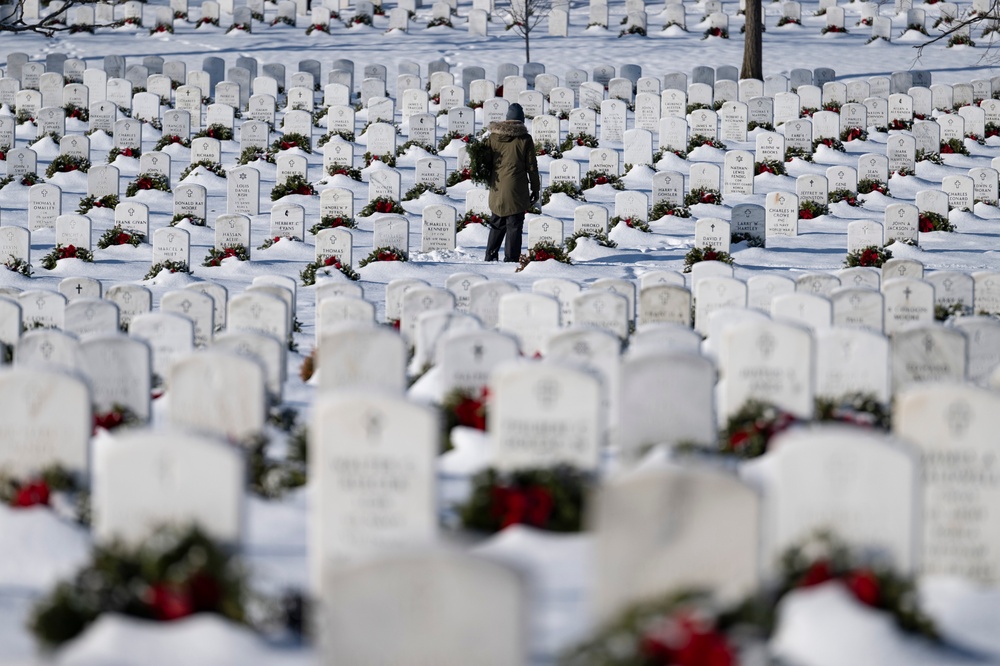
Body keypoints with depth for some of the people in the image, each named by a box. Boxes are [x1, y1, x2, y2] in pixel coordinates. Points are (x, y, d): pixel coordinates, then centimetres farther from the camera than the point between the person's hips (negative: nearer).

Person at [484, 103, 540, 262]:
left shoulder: (493, 137, 3)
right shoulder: (525, 139, -7)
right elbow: (532, 167, -4)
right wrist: (535, 189, 5)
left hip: (497, 191, 4)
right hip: (516, 191, -4)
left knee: (497, 225, 17)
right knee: (514, 226, 0)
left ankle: (490, 257, 18)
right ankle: (511, 259, -3)